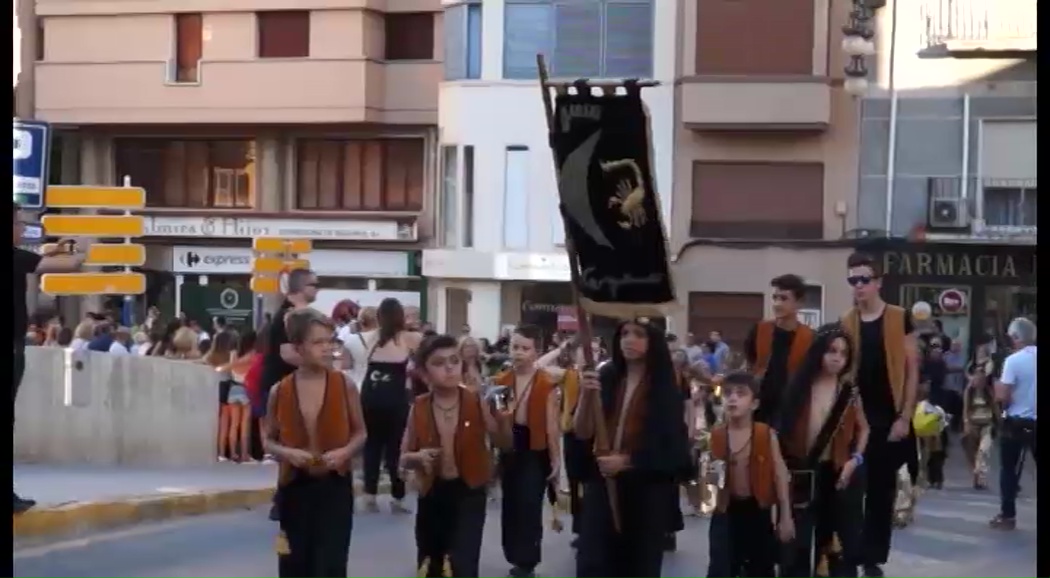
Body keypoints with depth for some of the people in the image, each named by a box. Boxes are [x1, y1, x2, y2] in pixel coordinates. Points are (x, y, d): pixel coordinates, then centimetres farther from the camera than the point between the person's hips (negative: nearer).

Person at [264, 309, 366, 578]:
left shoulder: (344, 386, -5)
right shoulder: (279, 392, -4)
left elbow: (360, 432, 6)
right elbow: (269, 440, 7)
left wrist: (345, 451, -14)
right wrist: (286, 452, -14)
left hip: (335, 487, -1)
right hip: (294, 488, 1)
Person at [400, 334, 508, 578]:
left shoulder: (477, 403, -9)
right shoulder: (419, 409, -3)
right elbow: (404, 459, 6)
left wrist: (502, 419, -25)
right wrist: (419, 457, -16)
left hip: (468, 495, -3)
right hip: (432, 497, 3)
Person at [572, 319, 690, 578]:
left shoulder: (665, 387, -3)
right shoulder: (605, 379, 3)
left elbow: (672, 447, -5)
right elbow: (583, 433, 0)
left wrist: (627, 461, -15)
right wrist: (586, 396, -17)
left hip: (647, 491, -2)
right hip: (602, 486, 2)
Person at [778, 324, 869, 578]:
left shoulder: (849, 393, 1)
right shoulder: (799, 388, -2)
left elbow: (863, 429, 13)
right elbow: (784, 430, 0)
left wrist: (855, 459, -2)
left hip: (838, 473, 1)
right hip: (802, 475, -1)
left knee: (844, 541, 2)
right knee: (798, 541, -1)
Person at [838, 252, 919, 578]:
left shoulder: (900, 319, -2)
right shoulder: (844, 324, 6)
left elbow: (912, 370, -2)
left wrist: (905, 416, -8)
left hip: (890, 419, -2)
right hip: (855, 419, 2)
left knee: (882, 491, 5)